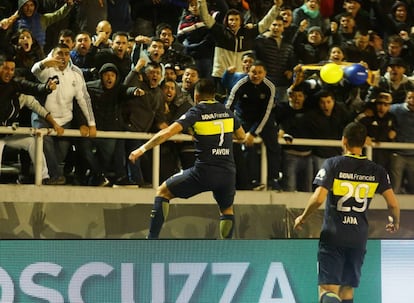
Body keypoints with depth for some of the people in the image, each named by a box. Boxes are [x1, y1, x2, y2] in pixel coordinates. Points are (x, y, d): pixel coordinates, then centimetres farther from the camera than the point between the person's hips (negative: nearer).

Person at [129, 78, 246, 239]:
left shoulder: (196, 112, -2)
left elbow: (167, 132, -11)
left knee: (163, 192, 12)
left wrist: (142, 149, -7)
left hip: (204, 171, -4)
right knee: (227, 210, 29)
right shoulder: (227, 112, 11)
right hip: (228, 172, 4)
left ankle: (152, 240, 3)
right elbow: (242, 136, 27)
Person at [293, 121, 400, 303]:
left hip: (333, 235, -3)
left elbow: (318, 198, -16)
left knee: (329, 288, -8)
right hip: (359, 238, 3)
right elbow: (393, 204, 2)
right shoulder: (376, 170, 4)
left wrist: (303, 218, 2)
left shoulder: (333, 164, -6)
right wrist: (395, 222, 24)